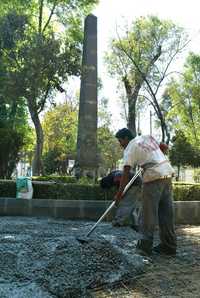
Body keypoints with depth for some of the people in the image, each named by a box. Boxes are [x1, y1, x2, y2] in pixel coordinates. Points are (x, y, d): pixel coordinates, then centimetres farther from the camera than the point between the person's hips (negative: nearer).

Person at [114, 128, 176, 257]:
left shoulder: (130, 148, -3)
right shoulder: (148, 137, 17)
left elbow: (126, 172, -8)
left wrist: (119, 193, -5)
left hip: (154, 176, -7)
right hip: (168, 172, 8)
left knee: (149, 212, -1)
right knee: (167, 212, 10)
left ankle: (145, 246, 1)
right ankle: (169, 246, 17)